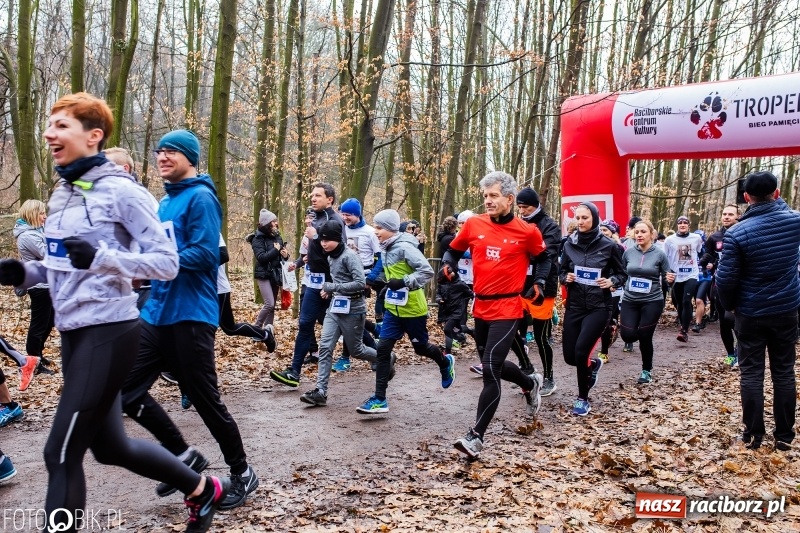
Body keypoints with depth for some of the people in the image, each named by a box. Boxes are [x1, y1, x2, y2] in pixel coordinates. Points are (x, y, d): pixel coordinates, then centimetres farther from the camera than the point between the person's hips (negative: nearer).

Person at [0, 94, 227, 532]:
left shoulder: (119, 190, -12)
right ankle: (204, 489, 37)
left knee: (61, 452, -3)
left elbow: (168, 263, -15)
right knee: (109, 445, 17)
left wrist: (101, 256, -28)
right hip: (73, 332, 9)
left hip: (108, 331, -9)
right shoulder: (62, 192, 12)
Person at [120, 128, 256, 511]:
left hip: (191, 317, -9)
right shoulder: (165, 203, 16)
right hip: (157, 313, 9)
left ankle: (242, 473, 21)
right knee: (127, 391, 6)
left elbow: (205, 254, -21)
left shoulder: (200, 197, -10)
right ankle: (182, 454, 23)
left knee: (205, 400, 1)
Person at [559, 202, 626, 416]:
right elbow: (561, 271, 11)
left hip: (599, 307, -4)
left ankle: (582, 399, 6)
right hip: (574, 306, 4)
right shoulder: (570, 244, 2)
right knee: (570, 356, 5)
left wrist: (612, 281, -17)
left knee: (581, 351, -16)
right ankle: (593, 364, 43)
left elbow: (622, 274, 4)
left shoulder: (609, 245, -6)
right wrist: (566, 278, -11)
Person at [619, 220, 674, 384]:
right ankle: (636, 331, 33)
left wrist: (670, 279, -22)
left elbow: (667, 276, -1)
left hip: (652, 301, -2)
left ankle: (646, 370, 22)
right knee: (628, 335, -6)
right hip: (629, 300, 3)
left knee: (645, 337, 0)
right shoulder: (628, 252, 0)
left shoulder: (659, 254, -7)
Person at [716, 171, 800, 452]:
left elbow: (725, 278, -15)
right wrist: (777, 201, 25)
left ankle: (753, 434, 11)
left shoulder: (737, 233, -17)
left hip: (750, 313, -3)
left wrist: (729, 305, 1)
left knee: (751, 373, 6)